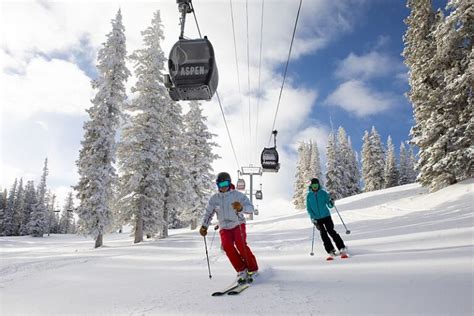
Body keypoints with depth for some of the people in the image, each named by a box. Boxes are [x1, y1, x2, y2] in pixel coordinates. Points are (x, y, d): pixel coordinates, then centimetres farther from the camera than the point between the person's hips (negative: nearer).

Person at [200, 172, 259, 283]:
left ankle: (252, 270, -6)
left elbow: (251, 208, -16)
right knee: (227, 245, -22)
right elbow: (208, 213, 11)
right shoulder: (214, 198, 1)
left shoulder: (238, 195, -9)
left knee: (240, 244, -24)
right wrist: (204, 226, -2)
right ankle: (242, 271, -11)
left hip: (238, 225, -3)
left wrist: (241, 208, -37)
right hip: (224, 228, 3)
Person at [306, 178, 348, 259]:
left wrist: (331, 203, -24)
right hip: (317, 219, 2)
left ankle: (342, 249, -1)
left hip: (326, 216, -2)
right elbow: (308, 208, 5)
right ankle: (331, 251, 7)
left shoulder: (323, 193, -2)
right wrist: (312, 217, -9)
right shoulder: (309, 196, 2)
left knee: (331, 232, -8)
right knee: (323, 235, 0)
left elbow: (330, 205, -2)